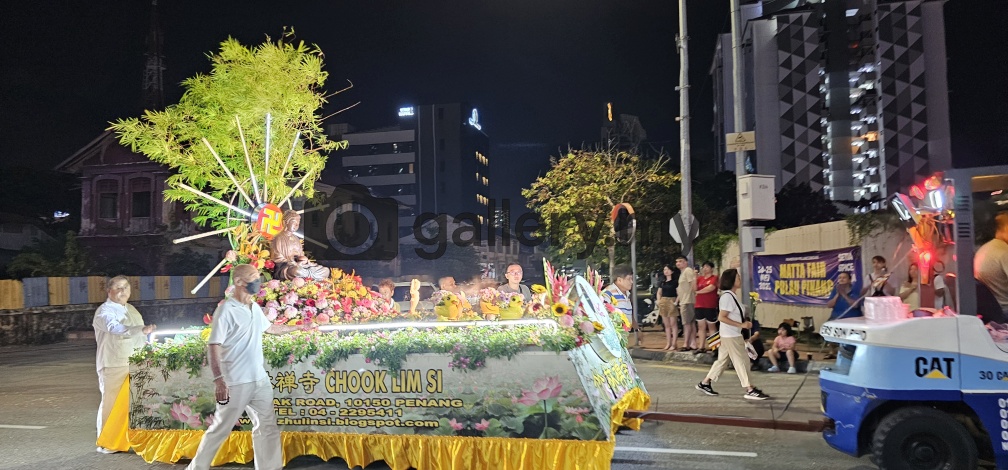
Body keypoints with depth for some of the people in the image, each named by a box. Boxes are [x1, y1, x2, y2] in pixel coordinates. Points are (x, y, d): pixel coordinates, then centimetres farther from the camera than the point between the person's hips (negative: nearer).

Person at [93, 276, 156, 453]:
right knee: (111, 402, -2)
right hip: (113, 365, -7)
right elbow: (116, 328, -30)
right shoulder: (104, 311, -9)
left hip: (134, 364, 7)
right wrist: (142, 330, -44)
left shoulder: (131, 309, 17)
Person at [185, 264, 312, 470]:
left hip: (261, 380, 7)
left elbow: (270, 328, 26)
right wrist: (219, 380, -24)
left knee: (268, 427, 10)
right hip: (236, 383, -7)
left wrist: (298, 327, 32)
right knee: (220, 429, 5)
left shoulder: (255, 308, 8)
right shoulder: (226, 310, -15)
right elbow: (213, 347, -17)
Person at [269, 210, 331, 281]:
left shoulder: (296, 239, 21)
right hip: (285, 267, -7)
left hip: (300, 265, 7)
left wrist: (304, 259, -5)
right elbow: (278, 258, -8)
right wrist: (296, 264, -16)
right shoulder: (279, 238, -1)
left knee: (325, 270, -9)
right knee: (298, 271, -43)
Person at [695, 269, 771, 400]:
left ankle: (705, 384, 21)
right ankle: (750, 391, 2)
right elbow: (721, 317, -22)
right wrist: (741, 325, -23)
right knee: (741, 361, -4)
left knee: (723, 360, 14)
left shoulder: (732, 295, 12)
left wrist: (745, 322, 4)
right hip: (730, 335, -10)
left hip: (733, 334, 10)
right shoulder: (727, 296, -18)